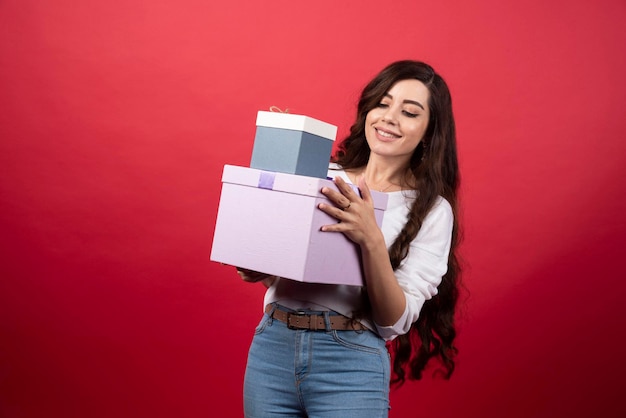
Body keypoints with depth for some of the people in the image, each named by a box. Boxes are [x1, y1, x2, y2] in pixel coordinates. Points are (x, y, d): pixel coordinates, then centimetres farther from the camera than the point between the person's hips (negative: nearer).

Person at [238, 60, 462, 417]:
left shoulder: (431, 209, -2)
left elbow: (394, 321, -8)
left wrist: (372, 240, -20)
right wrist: (255, 268, -7)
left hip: (352, 362, -3)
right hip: (272, 347, 3)